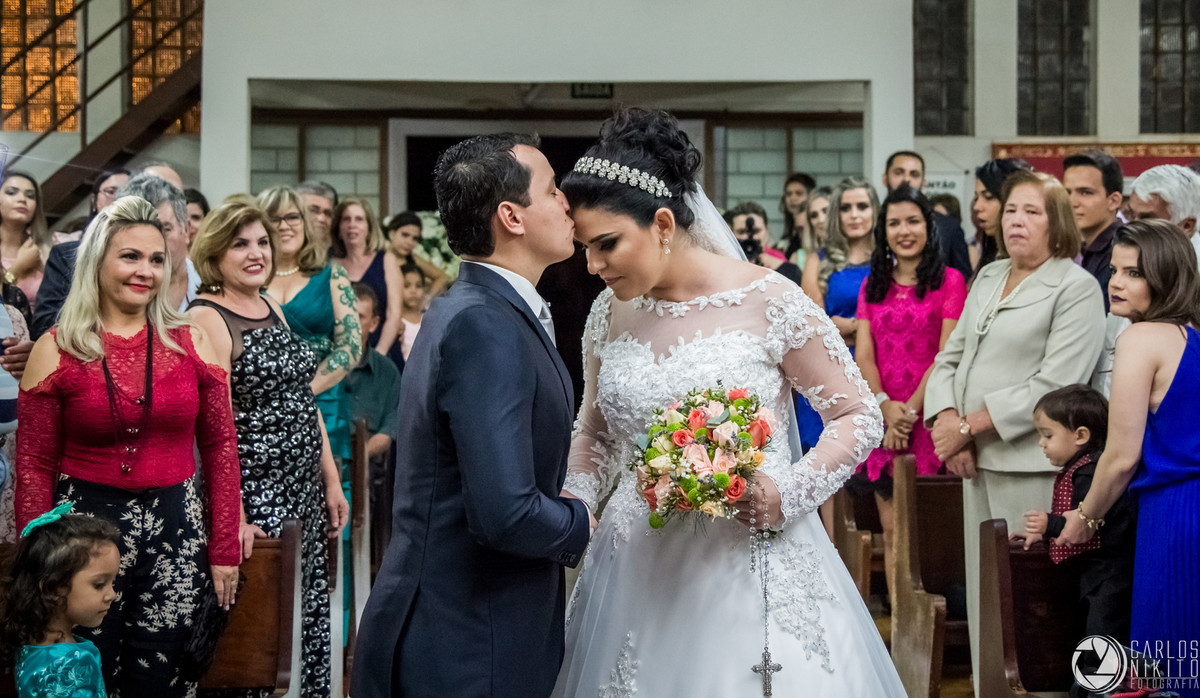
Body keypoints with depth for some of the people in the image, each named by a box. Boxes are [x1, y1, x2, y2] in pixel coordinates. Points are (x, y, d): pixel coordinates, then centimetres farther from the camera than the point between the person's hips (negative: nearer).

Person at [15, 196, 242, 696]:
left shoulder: (191, 342, 5)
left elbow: (220, 448, 7)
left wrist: (224, 548, 3)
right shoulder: (57, 350, 0)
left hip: (175, 532, 2)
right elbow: (33, 466, 1)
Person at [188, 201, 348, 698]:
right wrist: (233, 516, -22)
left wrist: (331, 480, 14)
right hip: (256, 496, -8)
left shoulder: (272, 309, 14)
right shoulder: (206, 319, -11)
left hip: (304, 491, 8)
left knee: (311, 613, 10)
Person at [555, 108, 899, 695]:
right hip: (640, 571, 4)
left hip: (748, 564, -4)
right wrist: (575, 502, 0)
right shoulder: (611, 313, 5)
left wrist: (788, 494, -16)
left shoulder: (767, 302, -9)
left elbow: (859, 415, -2)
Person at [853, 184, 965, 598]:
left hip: (927, 419, -4)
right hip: (881, 419, 5)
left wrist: (911, 410, -11)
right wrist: (885, 405, -9)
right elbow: (863, 353, 7)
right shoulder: (872, 286, 15)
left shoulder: (949, 281, 0)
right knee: (892, 530, 5)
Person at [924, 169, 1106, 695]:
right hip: (976, 463, 7)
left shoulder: (1076, 287, -7)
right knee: (982, 593, 11)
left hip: (1031, 467, -7)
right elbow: (949, 358, 14)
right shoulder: (988, 277, 16)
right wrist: (945, 421, -5)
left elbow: (1053, 385, -15)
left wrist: (969, 427, -14)